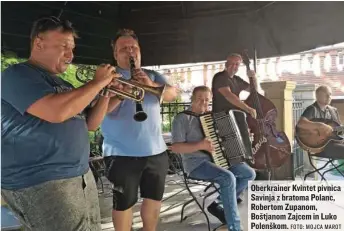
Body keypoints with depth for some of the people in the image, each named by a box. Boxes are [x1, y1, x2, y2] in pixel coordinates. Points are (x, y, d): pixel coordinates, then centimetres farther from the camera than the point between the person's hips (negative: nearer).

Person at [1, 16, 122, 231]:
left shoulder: (63, 84, 17)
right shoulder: (18, 75, -9)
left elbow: (89, 123, 16)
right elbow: (57, 111, -26)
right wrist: (97, 83, -15)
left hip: (82, 176, 9)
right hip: (39, 183, -8)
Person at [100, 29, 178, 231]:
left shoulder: (153, 75, 12)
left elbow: (173, 94, -5)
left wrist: (151, 85, -23)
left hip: (156, 151, 4)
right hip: (122, 153, -4)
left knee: (154, 199, 17)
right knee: (124, 203, 8)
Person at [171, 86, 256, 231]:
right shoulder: (182, 118, -8)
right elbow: (175, 147, -16)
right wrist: (200, 145, -25)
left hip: (218, 159, 8)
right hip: (197, 164, -8)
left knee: (249, 174, -2)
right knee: (228, 178, -30)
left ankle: (218, 204, 7)